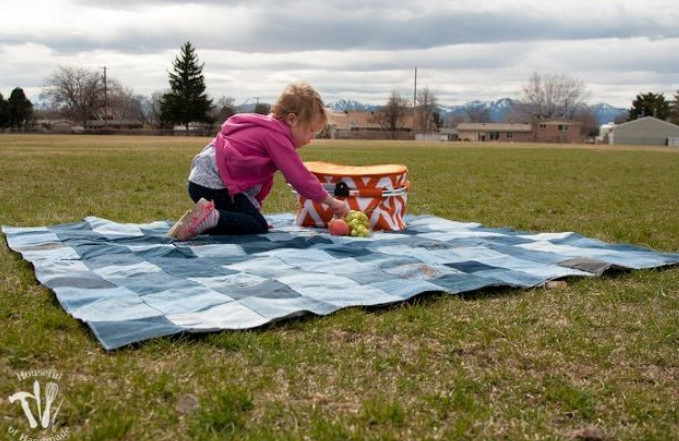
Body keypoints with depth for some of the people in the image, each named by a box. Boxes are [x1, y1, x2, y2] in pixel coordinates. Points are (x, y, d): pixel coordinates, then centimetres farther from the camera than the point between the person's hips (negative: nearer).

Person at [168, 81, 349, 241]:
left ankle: (201, 221, 3)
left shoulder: (266, 128, 19)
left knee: (253, 219, 13)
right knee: (258, 226, -8)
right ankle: (210, 217, -23)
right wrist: (333, 202, -7)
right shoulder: (277, 136, -14)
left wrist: (254, 205, 13)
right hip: (215, 184, -10)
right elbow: (301, 179, -16)